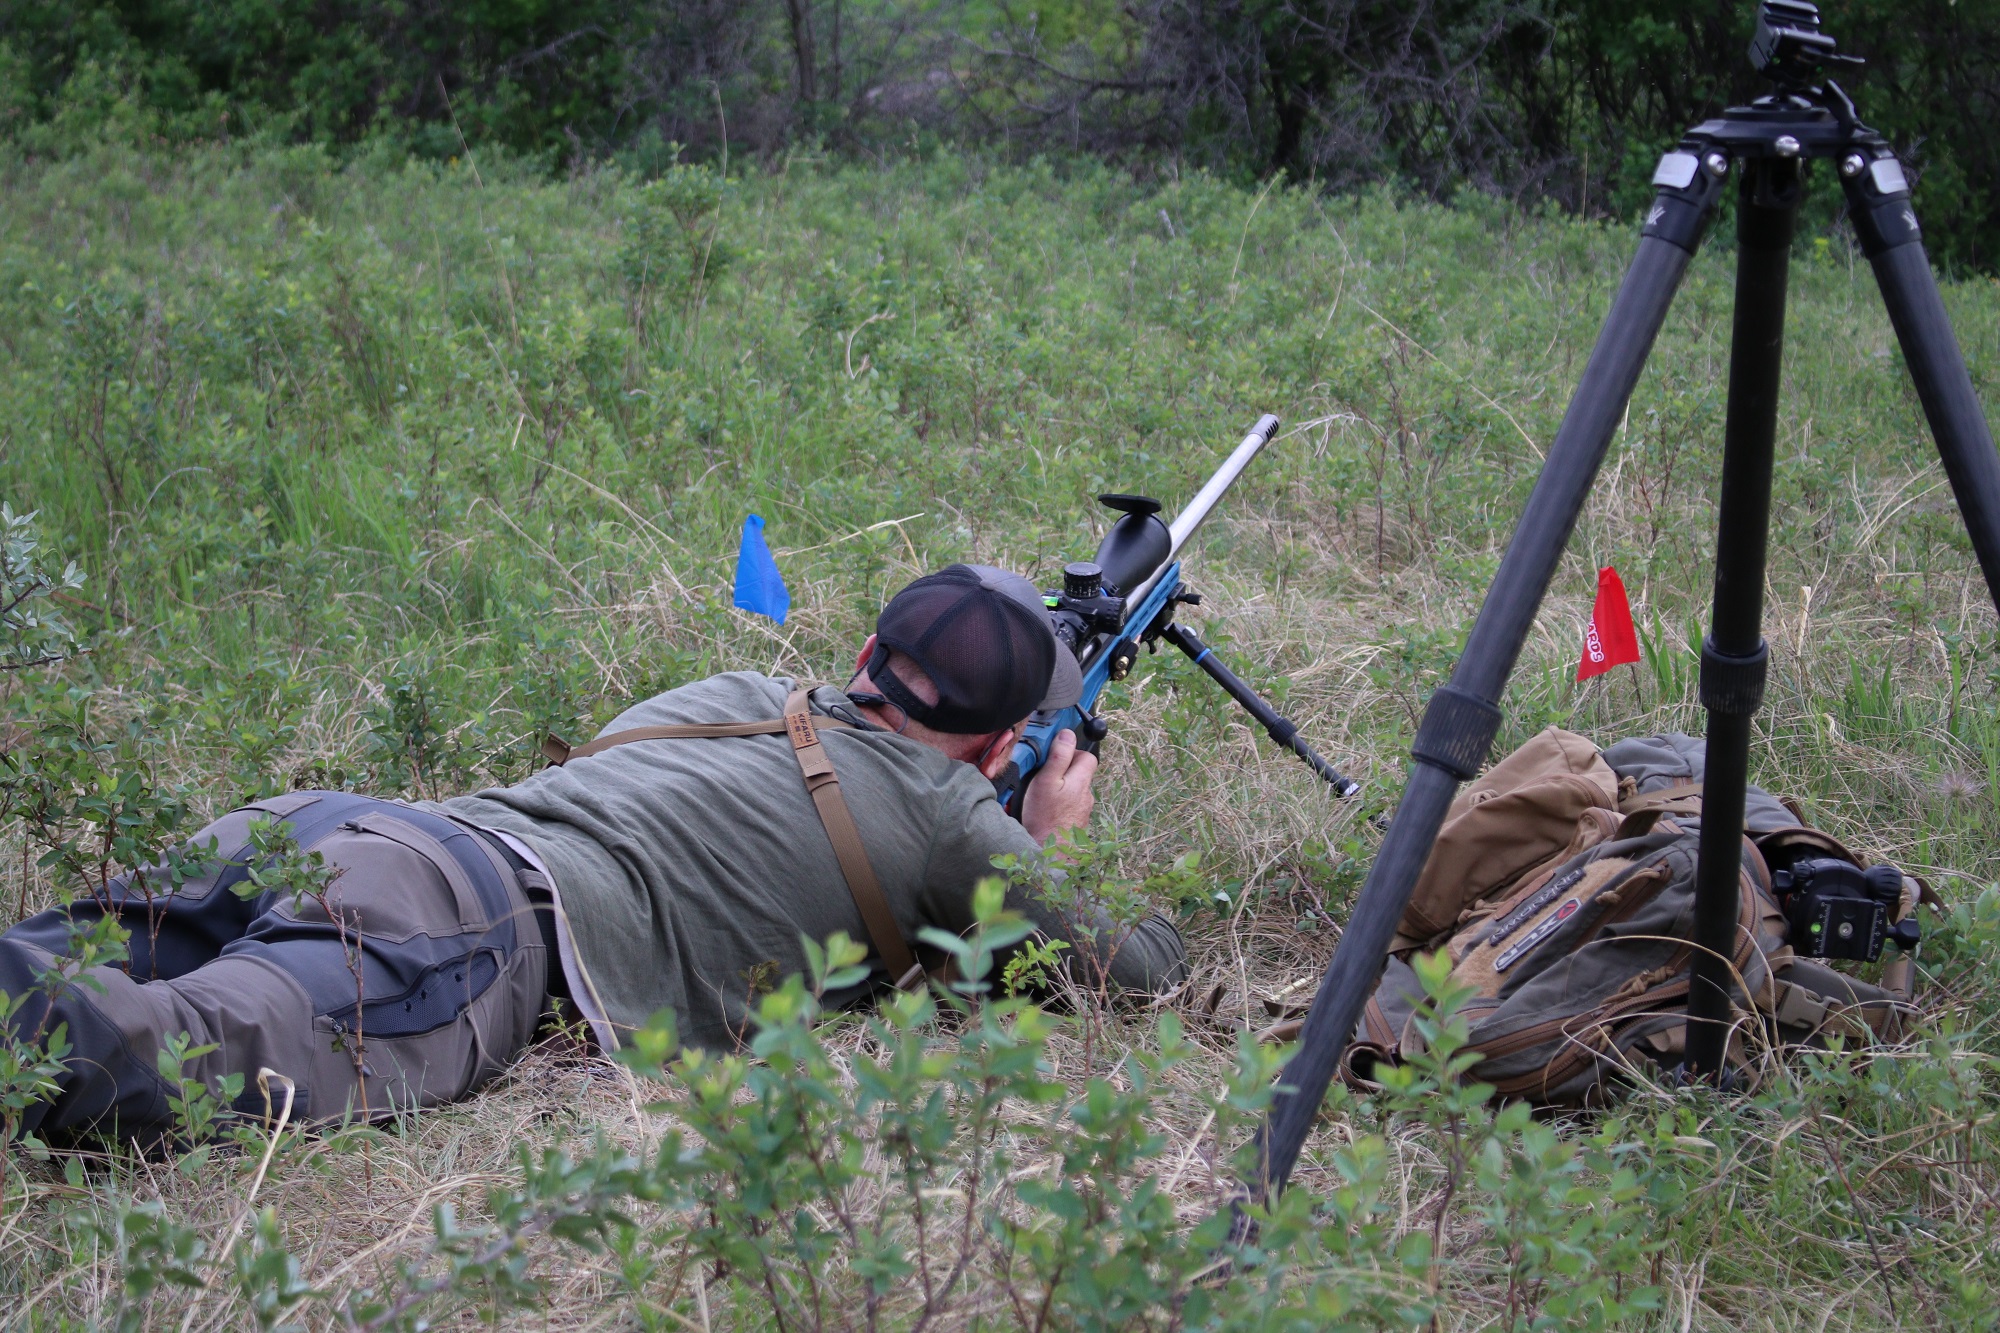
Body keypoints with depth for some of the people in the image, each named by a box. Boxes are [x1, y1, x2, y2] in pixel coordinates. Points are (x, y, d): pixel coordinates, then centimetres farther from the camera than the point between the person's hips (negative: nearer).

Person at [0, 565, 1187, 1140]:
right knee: (198, 1051, -30)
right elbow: (1148, 965, 27)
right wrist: (1056, 847, 46)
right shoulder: (949, 817, 16)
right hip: (497, 928, -7)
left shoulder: (739, 694, 35)